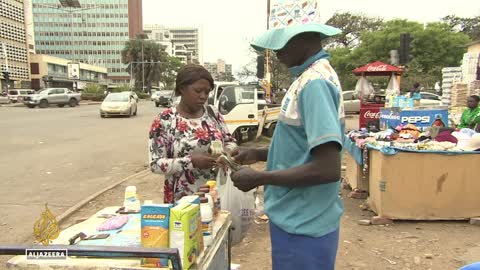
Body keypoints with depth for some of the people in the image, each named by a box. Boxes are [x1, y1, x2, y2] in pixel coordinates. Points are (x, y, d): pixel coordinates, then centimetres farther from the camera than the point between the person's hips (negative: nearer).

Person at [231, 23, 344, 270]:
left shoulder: (315, 83, -22)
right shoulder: (309, 78, 8)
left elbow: (328, 168, -27)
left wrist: (259, 178, -19)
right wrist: (259, 154, 7)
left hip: (303, 226, -9)